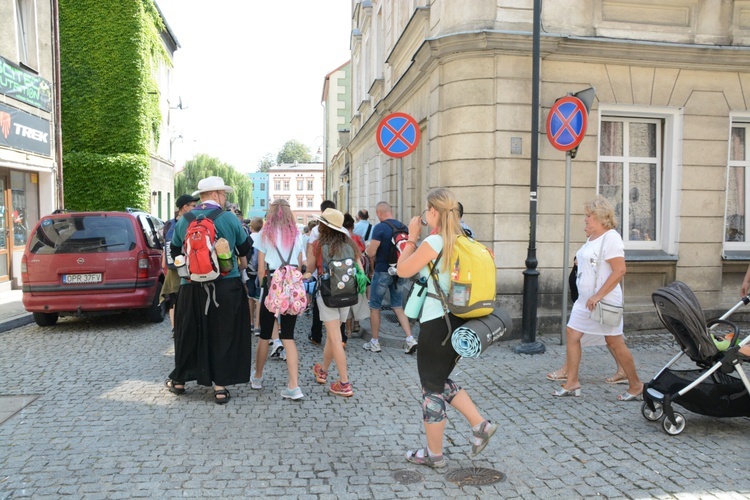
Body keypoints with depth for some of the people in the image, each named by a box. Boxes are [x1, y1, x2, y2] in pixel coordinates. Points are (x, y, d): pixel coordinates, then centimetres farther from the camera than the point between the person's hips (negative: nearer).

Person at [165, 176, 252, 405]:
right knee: (223, 335, 7)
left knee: (189, 335, 16)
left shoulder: (183, 221, 4)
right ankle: (220, 386, 11)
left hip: (192, 288, 3)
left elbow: (175, 252, 14)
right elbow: (245, 249, 4)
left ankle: (179, 380, 30)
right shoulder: (229, 219, -5)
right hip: (227, 286, -2)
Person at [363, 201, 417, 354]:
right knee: (398, 306, 14)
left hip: (382, 272, -6)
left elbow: (371, 253, -18)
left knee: (375, 307, 9)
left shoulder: (379, 227, -16)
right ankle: (410, 339, 2)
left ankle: (375, 342, 16)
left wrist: (368, 248, 4)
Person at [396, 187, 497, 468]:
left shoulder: (433, 242, -17)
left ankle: (434, 455, 20)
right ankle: (480, 425, 18)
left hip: (437, 323, -8)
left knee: (432, 387, 7)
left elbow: (402, 270, -7)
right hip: (459, 322, 8)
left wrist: (412, 236, 1)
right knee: (441, 381, 25)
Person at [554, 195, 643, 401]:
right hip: (585, 300, 9)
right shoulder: (592, 238, 13)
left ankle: (636, 386, 18)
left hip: (604, 301, -9)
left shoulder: (610, 238, -15)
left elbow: (619, 271, -23)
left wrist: (598, 296, -24)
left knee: (615, 343, 1)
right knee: (572, 335, 5)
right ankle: (572, 383, 13)